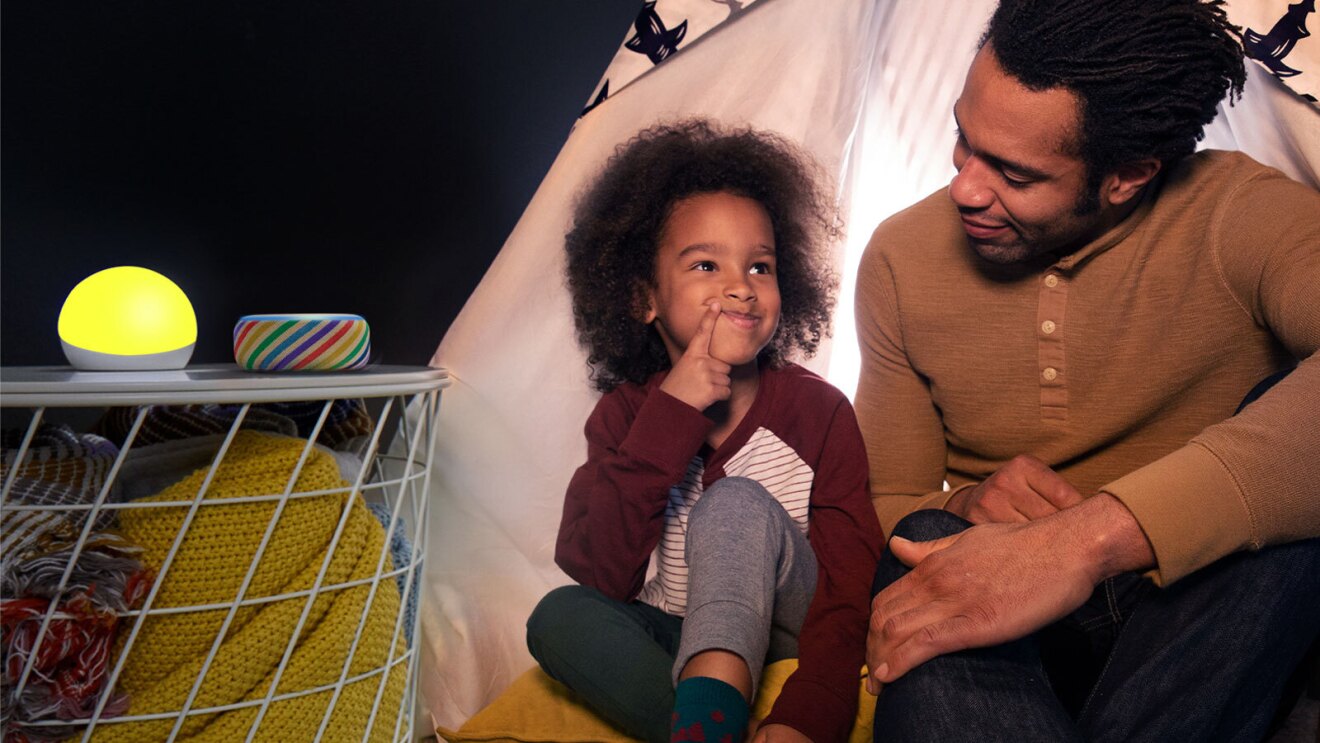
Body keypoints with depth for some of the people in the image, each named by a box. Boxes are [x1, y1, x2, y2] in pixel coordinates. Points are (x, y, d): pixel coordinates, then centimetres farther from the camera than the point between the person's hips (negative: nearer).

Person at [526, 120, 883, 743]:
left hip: (786, 635, -2)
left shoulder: (818, 409, -8)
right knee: (559, 616, -24)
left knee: (738, 505, -28)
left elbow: (850, 585, -15)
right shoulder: (626, 412, -2)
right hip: (675, 640, 3)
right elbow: (598, 574, -16)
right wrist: (672, 416, -23)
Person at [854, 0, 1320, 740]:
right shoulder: (901, 259, -2)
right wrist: (959, 506, -22)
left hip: (1203, 625, 0)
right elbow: (888, 500, 2)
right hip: (1002, 628, 1)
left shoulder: (1242, 216, -12)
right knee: (928, 542, -32)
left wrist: (1092, 535, -43)